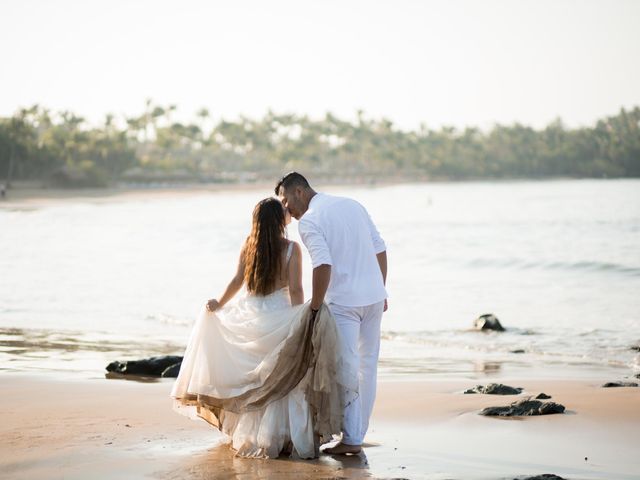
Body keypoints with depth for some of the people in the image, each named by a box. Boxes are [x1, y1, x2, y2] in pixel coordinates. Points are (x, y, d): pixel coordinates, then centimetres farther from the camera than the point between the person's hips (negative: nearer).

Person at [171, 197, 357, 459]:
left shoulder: (249, 245, 3)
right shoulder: (291, 248, -9)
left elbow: (237, 280, 4)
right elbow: (295, 290, -12)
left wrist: (219, 304, 18)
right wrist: (299, 319, -6)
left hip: (248, 316, 4)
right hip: (276, 317, -4)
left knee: (251, 379, 17)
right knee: (279, 381, 5)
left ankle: (249, 435, 23)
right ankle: (273, 438, 4)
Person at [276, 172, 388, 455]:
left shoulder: (308, 221, -9)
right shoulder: (352, 204, 13)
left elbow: (323, 266, -22)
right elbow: (380, 249, 13)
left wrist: (314, 308, -13)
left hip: (344, 302, -7)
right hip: (374, 296, 7)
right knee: (367, 365, 13)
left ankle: (351, 439, -1)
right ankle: (358, 430, 21)